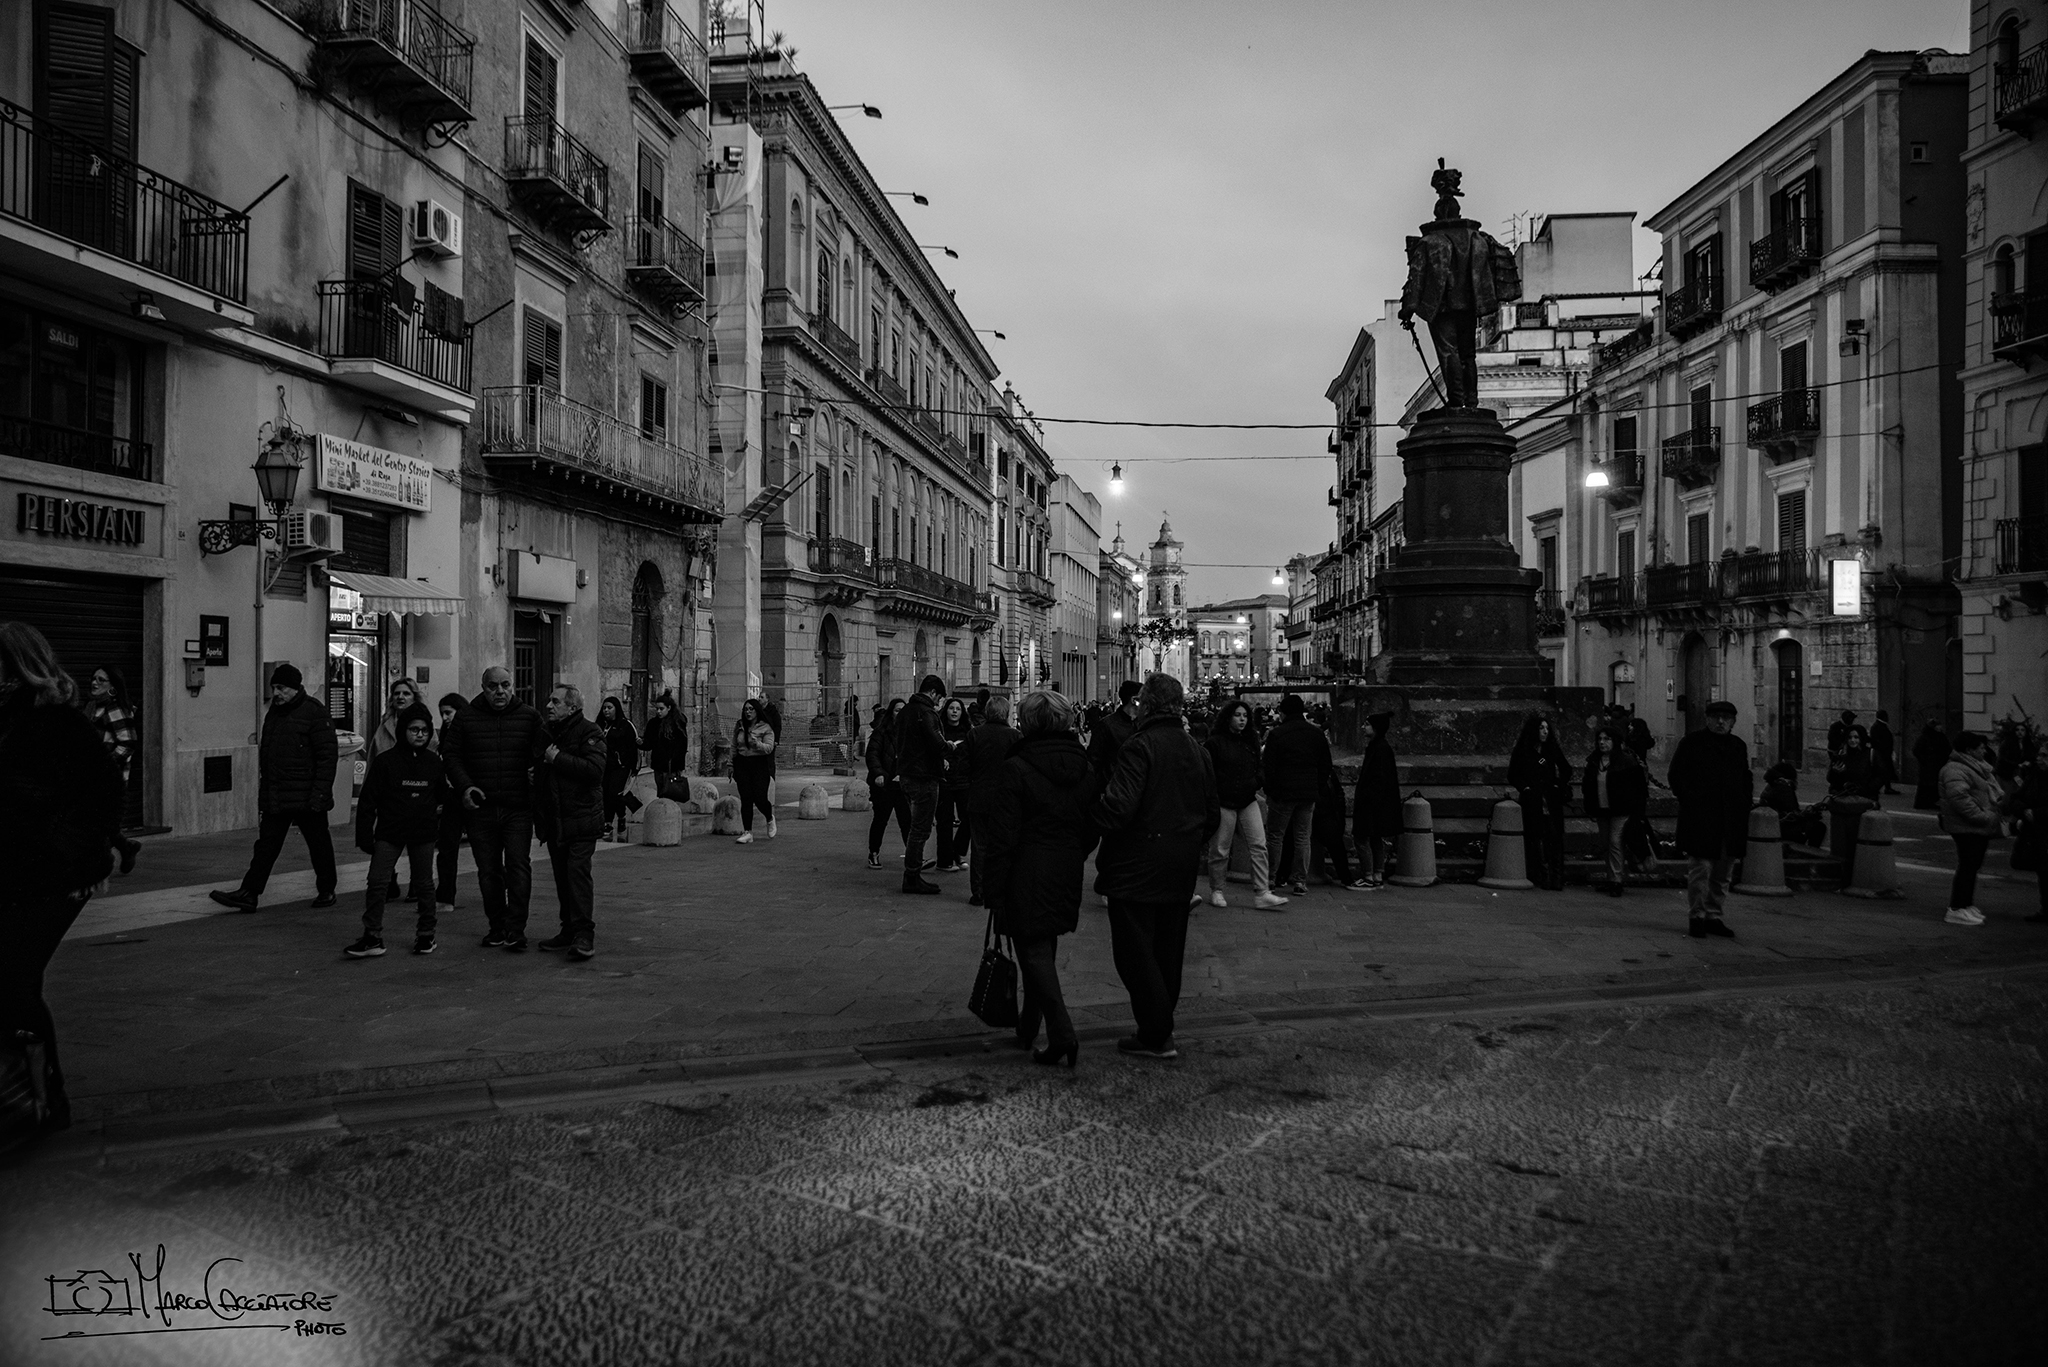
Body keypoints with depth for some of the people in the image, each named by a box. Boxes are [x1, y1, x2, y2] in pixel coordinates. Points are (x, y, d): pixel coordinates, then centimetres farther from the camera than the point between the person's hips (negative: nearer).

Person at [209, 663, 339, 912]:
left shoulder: (314, 713, -10)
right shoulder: (273, 714, 14)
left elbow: (326, 757, -14)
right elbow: (265, 755, 20)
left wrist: (319, 795, -19)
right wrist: (264, 794, 15)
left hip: (306, 796, -7)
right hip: (275, 798, 7)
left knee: (319, 845, 6)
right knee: (266, 844, 2)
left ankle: (326, 891, 19)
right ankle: (248, 894, 1)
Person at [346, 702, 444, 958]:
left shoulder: (434, 762, 4)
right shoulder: (385, 760, -5)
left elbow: (442, 796, 16)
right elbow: (368, 800, -3)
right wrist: (364, 834, -6)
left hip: (423, 832, 2)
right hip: (389, 831, -2)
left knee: (424, 884, 8)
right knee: (377, 882, -7)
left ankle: (426, 934, 21)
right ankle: (373, 937, 0)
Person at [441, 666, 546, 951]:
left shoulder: (530, 716, 4)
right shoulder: (465, 718, 6)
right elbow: (451, 754, 7)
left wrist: (537, 773, -13)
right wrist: (465, 786, -7)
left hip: (518, 808, -2)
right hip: (480, 807, 2)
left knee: (518, 866, -8)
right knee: (488, 870, 9)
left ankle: (515, 929, -4)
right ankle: (497, 926, 20)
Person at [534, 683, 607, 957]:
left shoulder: (589, 732, -8)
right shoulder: (546, 734, 16)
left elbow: (595, 770, -22)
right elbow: (538, 773, 27)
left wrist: (558, 758, -17)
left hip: (581, 818, -7)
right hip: (553, 819, 7)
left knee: (577, 872, -14)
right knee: (562, 876, 11)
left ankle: (584, 934, -14)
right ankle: (569, 929, 20)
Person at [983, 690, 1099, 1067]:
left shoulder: (1014, 770, -13)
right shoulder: (1085, 768, 7)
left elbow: (1002, 838, -13)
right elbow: (1093, 828, 11)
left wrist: (992, 888, -7)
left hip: (1027, 875, -6)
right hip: (1067, 874, 6)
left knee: (1033, 951, -2)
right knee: (1045, 947, 17)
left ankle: (1062, 1033, -11)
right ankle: (1029, 1026, 29)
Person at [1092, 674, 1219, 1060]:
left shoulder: (1140, 747, -15)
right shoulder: (1198, 751, 10)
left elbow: (1119, 807, -25)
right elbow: (1212, 814, 16)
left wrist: (1089, 812, -8)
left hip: (1137, 869, -8)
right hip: (1180, 872, 8)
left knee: (1135, 951, -2)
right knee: (1168, 951, 16)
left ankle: (1156, 1035, -3)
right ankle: (1161, 1025, 25)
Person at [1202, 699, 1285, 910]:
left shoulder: (1251, 741, 12)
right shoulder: (1214, 742, -6)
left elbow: (1260, 767, 19)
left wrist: (1257, 781, -1)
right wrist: (1212, 800, -13)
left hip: (1248, 801, 5)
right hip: (1223, 803, -5)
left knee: (1259, 845, -4)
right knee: (1220, 850, 2)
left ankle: (1261, 894, -2)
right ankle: (1216, 891, 19)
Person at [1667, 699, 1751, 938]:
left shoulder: (1739, 746, 13)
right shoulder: (1691, 743, -1)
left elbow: (1745, 783, 17)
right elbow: (1676, 776, 0)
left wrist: (1743, 815, 9)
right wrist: (1688, 800, -9)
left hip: (1730, 821, 5)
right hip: (1699, 820, -5)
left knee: (1722, 873, 10)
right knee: (1699, 869, -6)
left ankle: (1713, 916, 19)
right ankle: (1696, 917, 1)